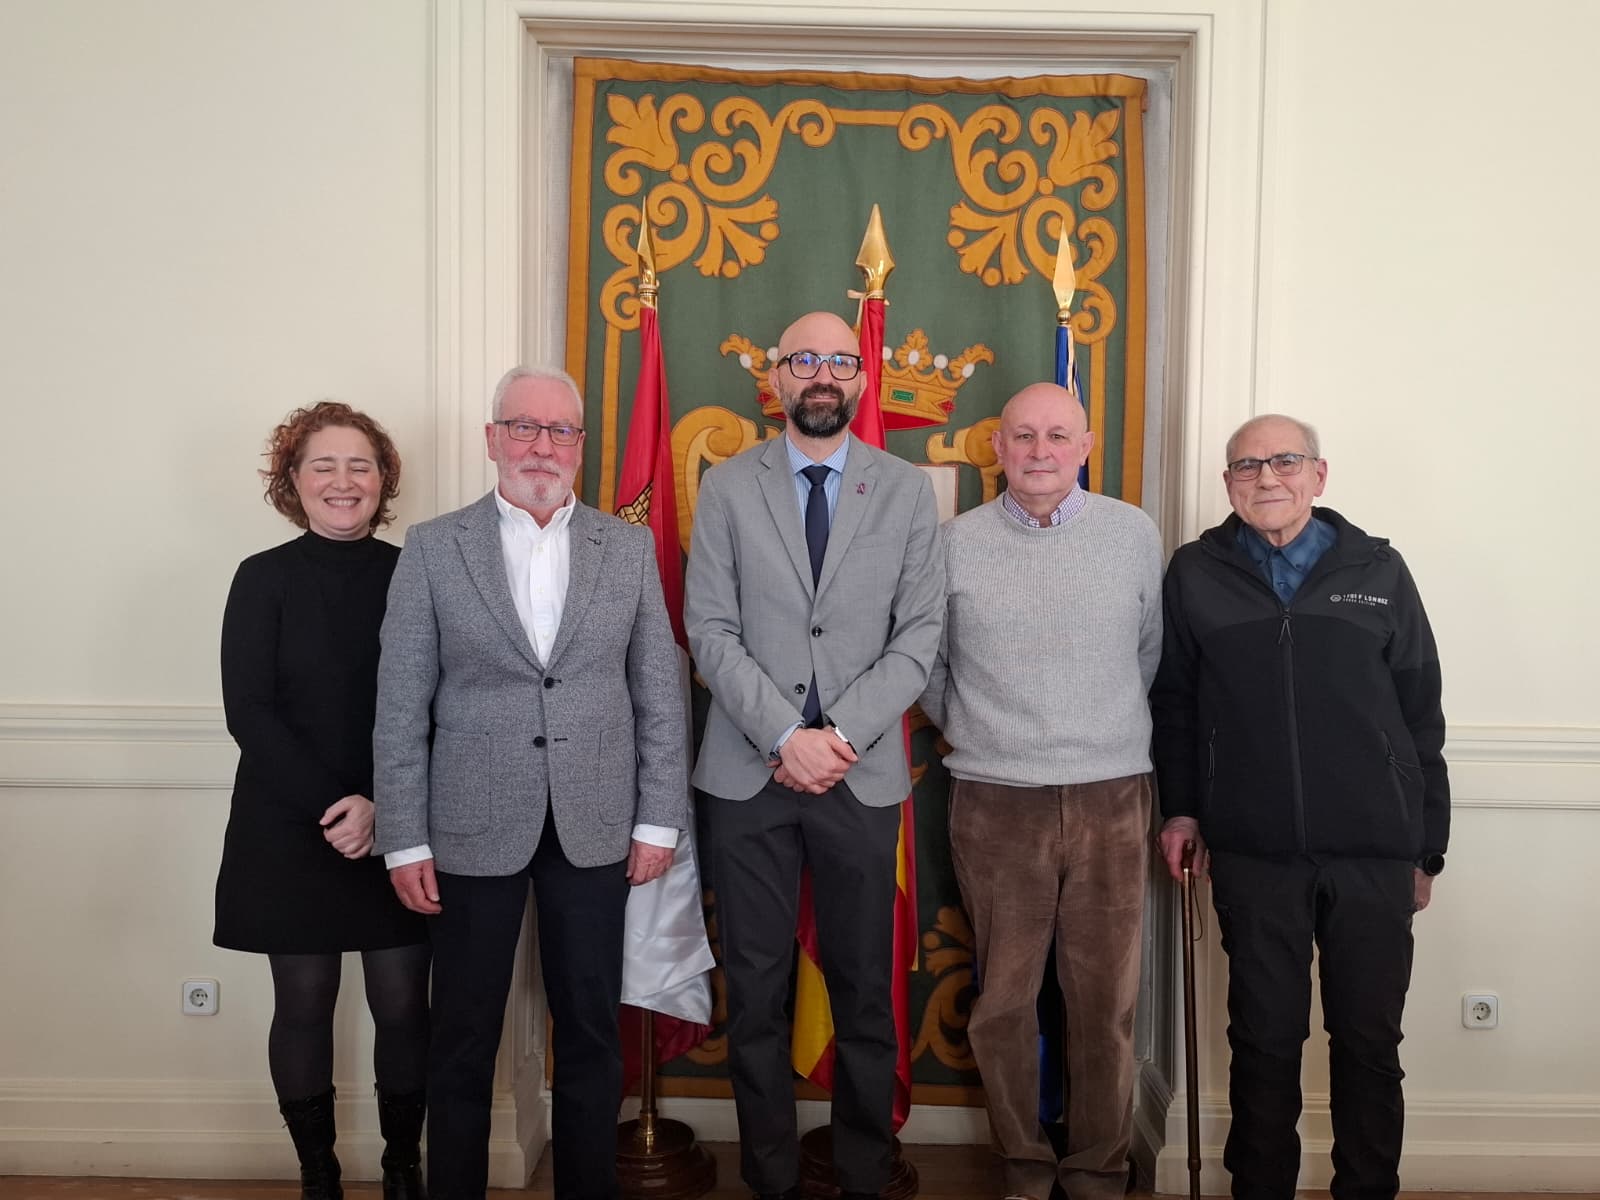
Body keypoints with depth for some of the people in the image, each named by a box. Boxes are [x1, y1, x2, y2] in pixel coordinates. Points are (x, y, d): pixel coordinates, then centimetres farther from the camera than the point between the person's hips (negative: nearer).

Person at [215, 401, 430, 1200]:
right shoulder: (264, 578, -1)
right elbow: (248, 712, -7)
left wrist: (382, 805, -14)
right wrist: (329, 805, -15)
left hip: (401, 828, 1)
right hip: (290, 829, 0)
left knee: (402, 1004, 4)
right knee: (304, 1005, 8)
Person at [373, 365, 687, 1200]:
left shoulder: (629, 547, 5)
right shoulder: (432, 547, 0)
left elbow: (659, 692, 5)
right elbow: (401, 708, -1)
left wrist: (659, 818, 1)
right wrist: (404, 840, -4)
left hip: (595, 827, 2)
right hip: (473, 827, -1)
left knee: (589, 1029, 12)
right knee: (463, 1037, 10)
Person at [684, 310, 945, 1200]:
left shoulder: (907, 490, 5)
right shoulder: (727, 487, 4)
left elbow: (920, 633, 0)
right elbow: (711, 631, -2)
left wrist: (843, 734, -11)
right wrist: (785, 736, -12)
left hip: (862, 773, 0)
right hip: (748, 770, 0)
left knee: (863, 987, 8)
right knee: (756, 989, 7)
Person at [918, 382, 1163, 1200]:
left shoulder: (1135, 534, 4)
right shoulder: (957, 543, 1)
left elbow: (1150, 652, 15)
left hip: (1111, 798, 1)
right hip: (995, 803, 0)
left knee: (1106, 1000, 6)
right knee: (1004, 1000, 6)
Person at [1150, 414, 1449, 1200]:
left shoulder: (1378, 570, 4)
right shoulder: (1196, 575, 4)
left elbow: (1421, 716, 6)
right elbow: (1172, 702, 8)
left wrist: (1427, 846, 6)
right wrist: (1179, 807, 3)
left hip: (1374, 853, 1)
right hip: (1253, 854, 0)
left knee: (1370, 1042, 10)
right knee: (1264, 1039, 9)